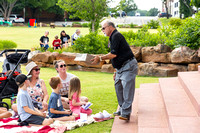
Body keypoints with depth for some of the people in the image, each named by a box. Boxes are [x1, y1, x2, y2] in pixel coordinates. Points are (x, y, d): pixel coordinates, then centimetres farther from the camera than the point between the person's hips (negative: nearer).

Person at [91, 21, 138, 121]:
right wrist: (116, 72, 25)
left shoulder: (116, 36, -13)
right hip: (121, 68, 11)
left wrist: (100, 58, -12)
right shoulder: (113, 37, 20)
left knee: (127, 88, -15)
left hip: (128, 66, -11)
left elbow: (114, 54, -20)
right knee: (118, 87, 14)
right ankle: (122, 109, 22)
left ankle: (126, 113, -20)